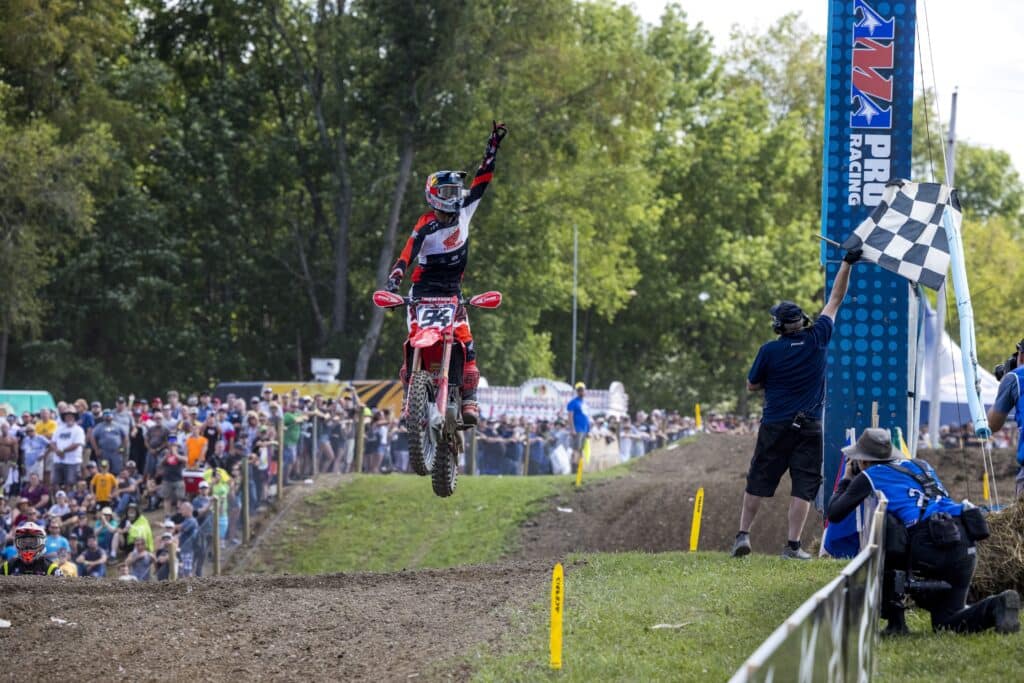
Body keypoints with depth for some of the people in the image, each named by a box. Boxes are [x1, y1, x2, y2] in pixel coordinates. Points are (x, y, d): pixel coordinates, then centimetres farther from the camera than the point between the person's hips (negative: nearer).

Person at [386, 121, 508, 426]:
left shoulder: (464, 210, 6)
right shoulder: (425, 226, -11)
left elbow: (481, 180, 8)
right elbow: (407, 254, -22)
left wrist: (493, 147, 6)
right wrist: (393, 281, -37)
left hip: (452, 290, 4)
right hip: (424, 289, -4)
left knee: (465, 341, -13)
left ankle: (469, 398, -17)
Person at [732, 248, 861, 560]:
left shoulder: (770, 351, -6)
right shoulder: (817, 339, -4)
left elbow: (752, 385, 5)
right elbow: (835, 300, 7)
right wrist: (847, 264, 14)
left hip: (774, 427, 0)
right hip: (809, 427, 0)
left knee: (758, 483, 9)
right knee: (803, 486, 1)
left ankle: (743, 535, 8)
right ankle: (792, 544, -4)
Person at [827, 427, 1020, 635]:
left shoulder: (869, 476, 12)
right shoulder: (920, 466, 29)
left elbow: (834, 513, 19)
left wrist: (846, 480, 37)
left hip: (930, 546, -6)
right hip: (965, 545, 6)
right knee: (945, 623, 14)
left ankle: (895, 622, 13)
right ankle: (996, 607, -13)